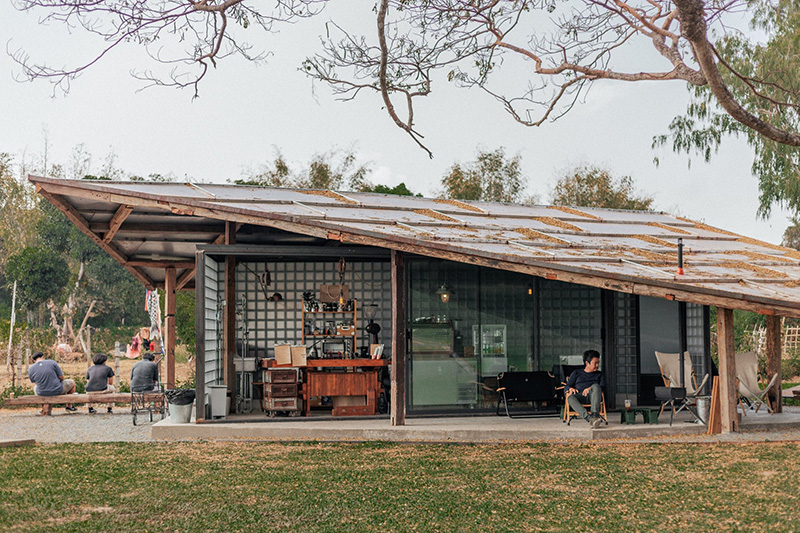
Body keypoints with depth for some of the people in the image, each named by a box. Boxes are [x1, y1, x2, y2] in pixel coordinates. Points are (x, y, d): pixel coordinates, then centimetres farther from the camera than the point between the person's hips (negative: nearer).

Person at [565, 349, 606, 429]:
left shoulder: (599, 374, 27)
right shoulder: (576, 373, 26)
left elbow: (603, 386, 8)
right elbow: (566, 388, 18)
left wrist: (590, 389, -11)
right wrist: (571, 389, -8)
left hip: (593, 395, 0)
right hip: (580, 396, 0)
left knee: (595, 386, -35)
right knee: (570, 397, -36)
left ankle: (595, 415, -51)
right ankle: (590, 419, -53)